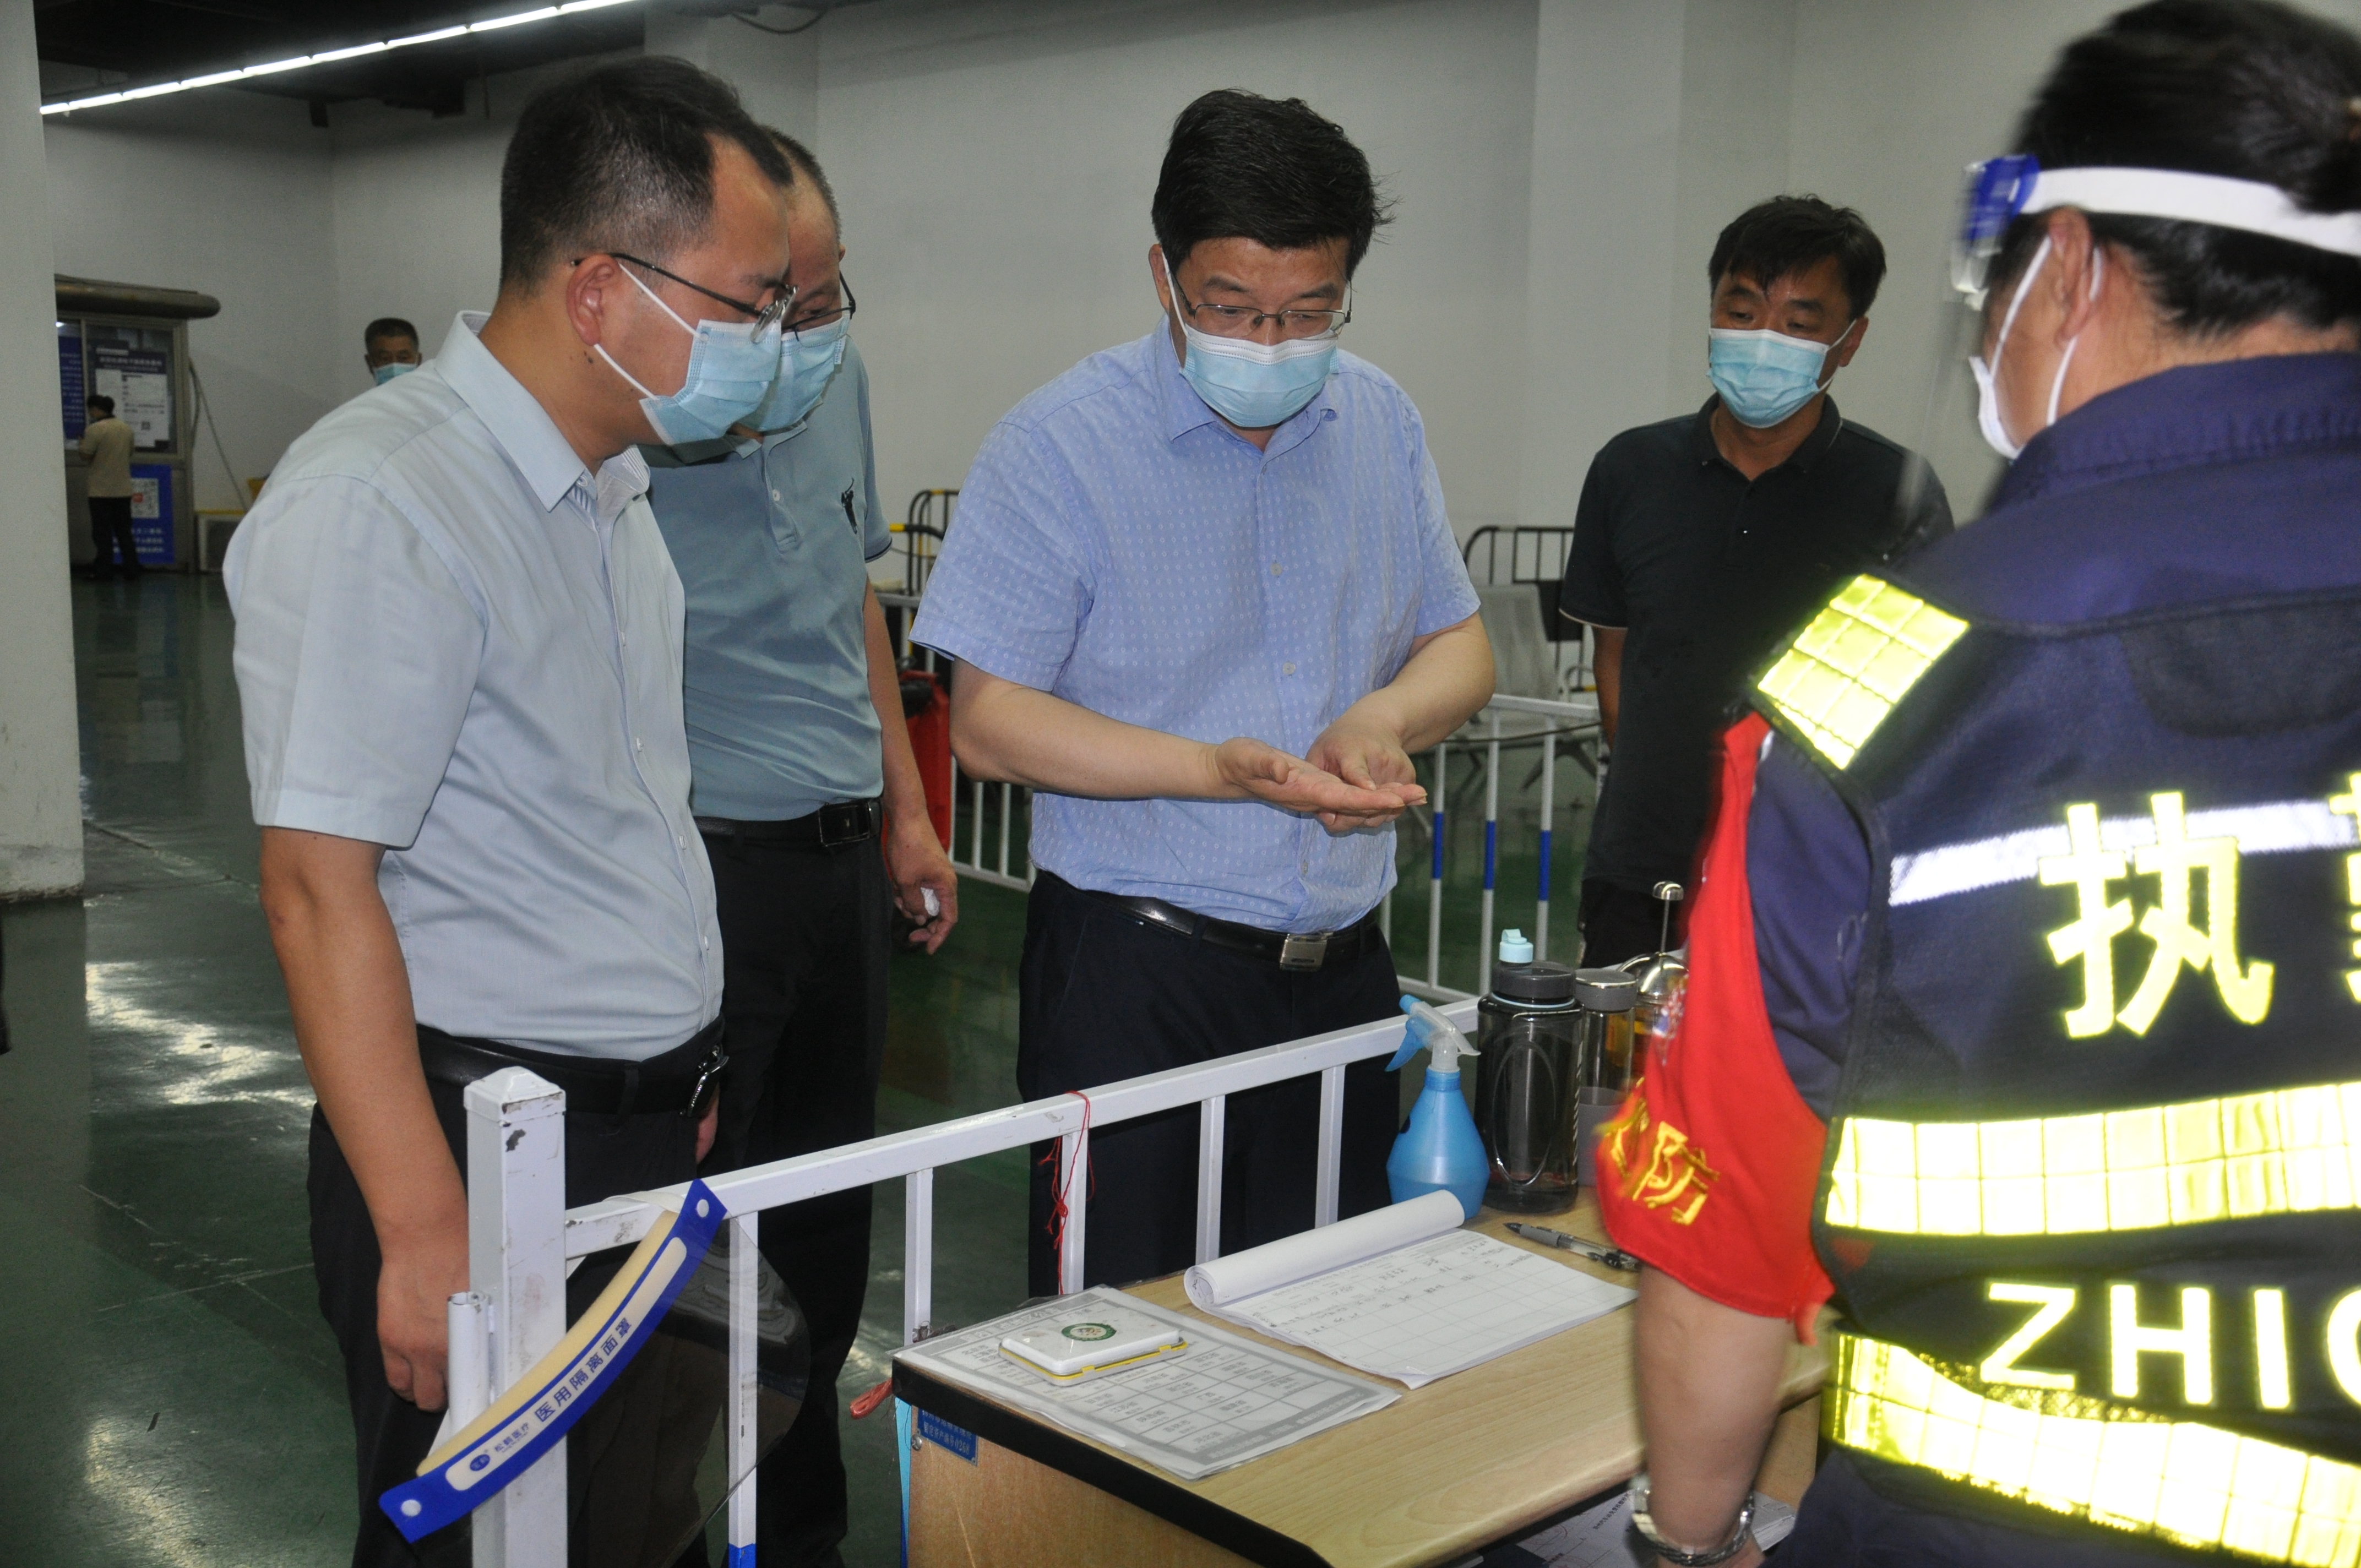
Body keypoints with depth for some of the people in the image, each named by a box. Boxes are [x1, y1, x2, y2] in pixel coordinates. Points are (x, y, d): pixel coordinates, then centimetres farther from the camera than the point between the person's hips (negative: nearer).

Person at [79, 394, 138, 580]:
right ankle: (132, 569, 10)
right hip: (124, 489, 5)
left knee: (102, 532, 1)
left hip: (101, 491, -5)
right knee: (124, 530, 12)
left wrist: (83, 444, 8)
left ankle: (104, 571, 3)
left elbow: (86, 456, -12)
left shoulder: (94, 430, -14)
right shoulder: (126, 429, 6)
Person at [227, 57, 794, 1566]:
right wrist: (426, 1240, -22)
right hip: (490, 1145, -8)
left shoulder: (612, 487, 10)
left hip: (655, 1126, 8)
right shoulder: (377, 506, -19)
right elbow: (321, 889, -22)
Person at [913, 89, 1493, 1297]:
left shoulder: (1381, 424, 7)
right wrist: (1221, 770, -24)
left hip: (1341, 964, 5)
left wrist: (1388, 715, -11)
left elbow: (1459, 645, 13)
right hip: (1132, 971, -5)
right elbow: (989, 723, -12)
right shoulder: (1060, 444, -10)